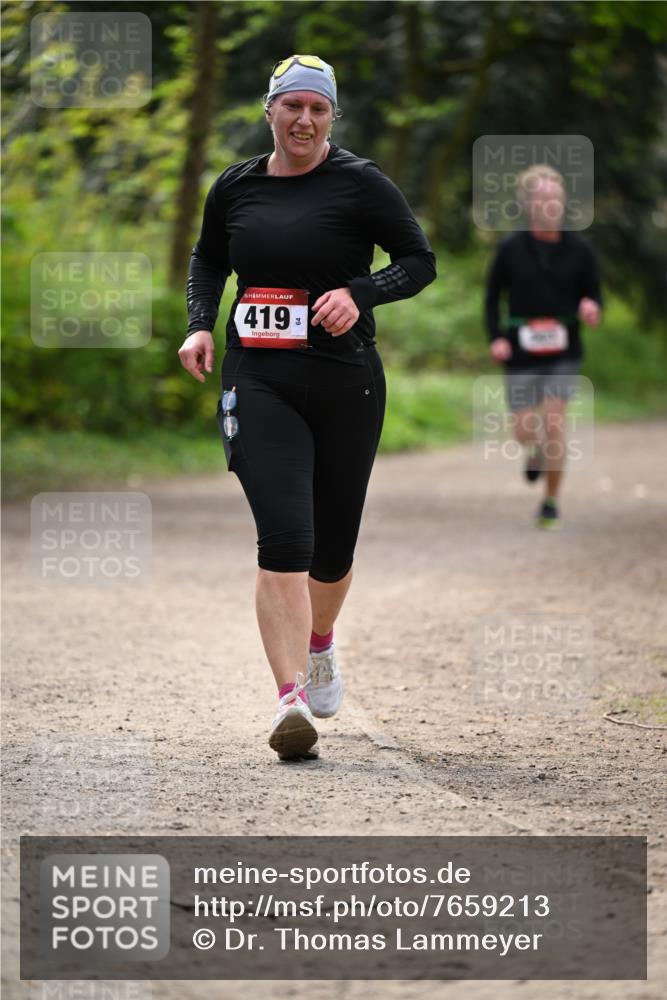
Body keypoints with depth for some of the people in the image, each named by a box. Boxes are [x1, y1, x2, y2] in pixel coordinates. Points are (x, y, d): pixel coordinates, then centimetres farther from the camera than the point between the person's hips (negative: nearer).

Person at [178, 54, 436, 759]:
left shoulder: (358, 183, -1)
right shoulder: (236, 187, 8)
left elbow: (420, 261, 1)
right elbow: (208, 259, 26)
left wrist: (359, 293, -15)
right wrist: (200, 325, 10)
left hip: (344, 382, 0)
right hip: (258, 380, 0)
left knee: (333, 542, 11)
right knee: (283, 536, -16)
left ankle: (320, 644, 44)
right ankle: (291, 697, -23)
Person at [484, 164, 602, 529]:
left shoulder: (579, 250, -2)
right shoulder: (511, 249, -3)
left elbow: (593, 294, 6)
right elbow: (493, 296, 6)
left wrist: (592, 310, -18)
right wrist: (495, 338, -8)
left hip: (563, 353, 0)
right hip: (521, 353, 0)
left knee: (554, 423, -12)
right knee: (524, 431, 2)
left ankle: (551, 502, 2)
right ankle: (536, 449, 41)